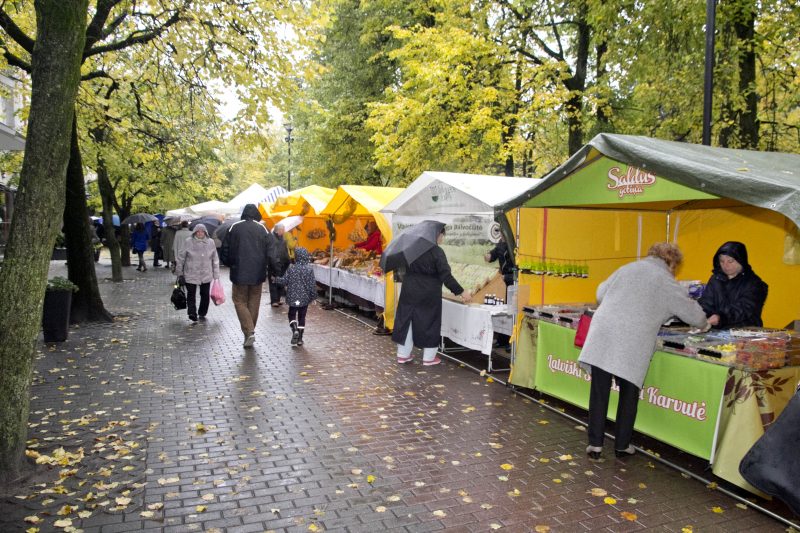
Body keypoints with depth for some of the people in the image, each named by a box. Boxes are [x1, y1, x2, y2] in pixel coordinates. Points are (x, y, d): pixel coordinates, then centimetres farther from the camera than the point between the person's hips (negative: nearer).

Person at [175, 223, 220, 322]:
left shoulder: (210, 242, 2)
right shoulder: (189, 242, -5)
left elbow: (215, 259, 9)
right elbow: (180, 259, 1)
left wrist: (216, 275, 8)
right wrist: (180, 273, 1)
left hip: (206, 275, 2)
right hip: (191, 275, -2)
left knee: (205, 295, 7)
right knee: (191, 294, -9)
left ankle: (202, 314, 22)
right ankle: (192, 313, -10)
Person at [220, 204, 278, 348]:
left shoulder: (234, 228, -3)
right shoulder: (262, 229, 0)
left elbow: (225, 250, 1)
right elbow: (270, 252, -3)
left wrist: (229, 263, 18)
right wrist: (274, 269, 5)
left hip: (239, 273, -2)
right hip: (258, 273, 2)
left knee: (240, 301, 6)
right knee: (254, 302, 13)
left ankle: (249, 332, -9)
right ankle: (250, 332, 20)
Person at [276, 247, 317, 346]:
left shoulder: (291, 268, -8)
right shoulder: (309, 269, -6)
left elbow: (285, 281, -5)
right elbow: (312, 284, -6)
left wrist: (276, 280, 14)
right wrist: (313, 297, 5)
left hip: (293, 298, -1)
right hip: (305, 298, 1)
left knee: (292, 315, 14)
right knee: (302, 317, 11)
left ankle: (295, 329, -14)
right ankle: (300, 339, 11)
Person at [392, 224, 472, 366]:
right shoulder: (437, 252, -15)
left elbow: (407, 269, 14)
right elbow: (446, 276, -17)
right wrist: (461, 292, -12)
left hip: (409, 291, 6)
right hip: (428, 294, -6)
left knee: (406, 320, 12)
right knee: (429, 322, 6)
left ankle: (403, 354, 19)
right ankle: (428, 357, 13)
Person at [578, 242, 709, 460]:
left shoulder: (627, 268, 19)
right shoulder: (667, 282, 7)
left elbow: (600, 293, 26)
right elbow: (695, 315, 13)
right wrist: (703, 323, 36)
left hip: (602, 335, 3)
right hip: (632, 343, -3)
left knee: (599, 391, 7)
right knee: (628, 394, 14)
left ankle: (595, 444, 13)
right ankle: (622, 446, 24)